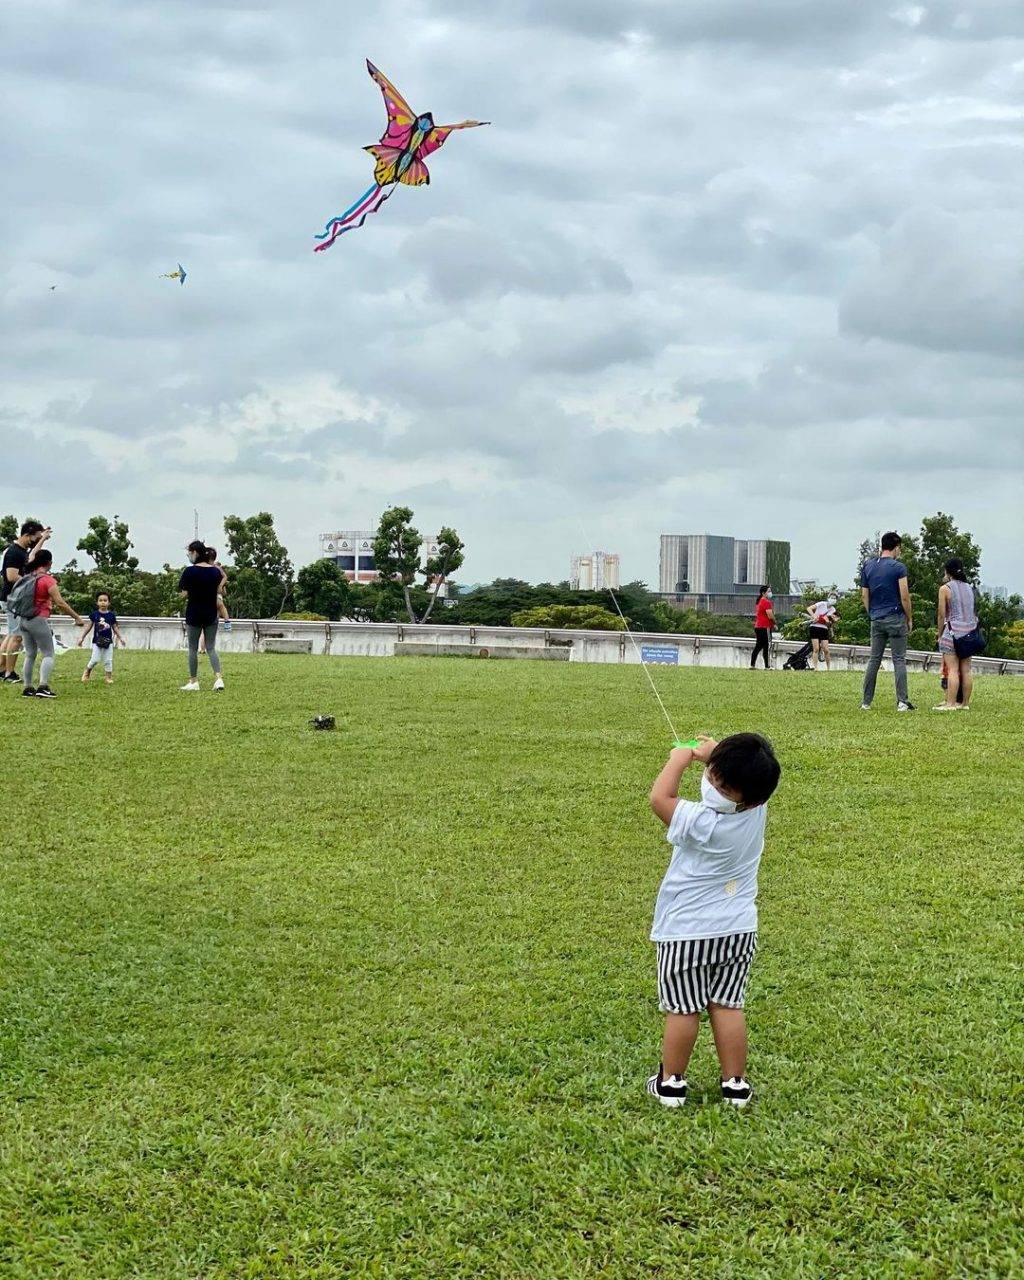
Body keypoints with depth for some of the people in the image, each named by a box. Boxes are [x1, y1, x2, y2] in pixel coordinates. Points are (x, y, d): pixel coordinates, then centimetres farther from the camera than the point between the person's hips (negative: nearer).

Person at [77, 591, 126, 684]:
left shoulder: (111, 615, 2)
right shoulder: (94, 614, -3)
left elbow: (115, 628, 10)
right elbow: (88, 627, 3)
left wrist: (121, 637, 3)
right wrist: (81, 637, 1)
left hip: (108, 641, 2)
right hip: (97, 641, -2)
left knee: (108, 660, 5)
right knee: (95, 659, -9)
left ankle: (108, 677, 15)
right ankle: (87, 672, 15)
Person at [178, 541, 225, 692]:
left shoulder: (190, 571, -13)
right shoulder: (216, 571, 1)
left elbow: (184, 594, -9)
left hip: (194, 614, -4)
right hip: (211, 615, 4)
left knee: (193, 649, 9)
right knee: (211, 648, 9)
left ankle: (193, 682, 12)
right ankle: (218, 678, -9)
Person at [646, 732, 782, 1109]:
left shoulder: (701, 823, -28)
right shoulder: (757, 809, -11)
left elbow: (659, 798, -16)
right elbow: (737, 772, 11)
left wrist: (679, 759, -6)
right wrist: (710, 754, 4)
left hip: (687, 931, -5)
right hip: (738, 928, 5)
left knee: (683, 1009, 7)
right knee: (727, 1006, 12)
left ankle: (671, 1082, 19)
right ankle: (736, 1083, 16)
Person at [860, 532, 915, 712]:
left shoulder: (868, 566, 7)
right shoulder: (898, 568, -9)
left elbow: (864, 595, 9)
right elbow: (904, 597, -10)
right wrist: (909, 619, 1)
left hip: (876, 620, 5)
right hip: (895, 618, -5)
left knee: (874, 660, 9)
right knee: (899, 660, -1)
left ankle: (866, 702, 7)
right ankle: (902, 702, -3)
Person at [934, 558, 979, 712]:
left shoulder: (945, 588, -5)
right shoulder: (970, 588, 12)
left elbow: (942, 615, -5)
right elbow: (975, 613, 14)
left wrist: (940, 635, 5)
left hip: (953, 631, -6)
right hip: (969, 632, 6)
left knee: (952, 669, -8)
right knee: (966, 669, 7)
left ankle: (951, 704, -11)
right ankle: (965, 703, 10)